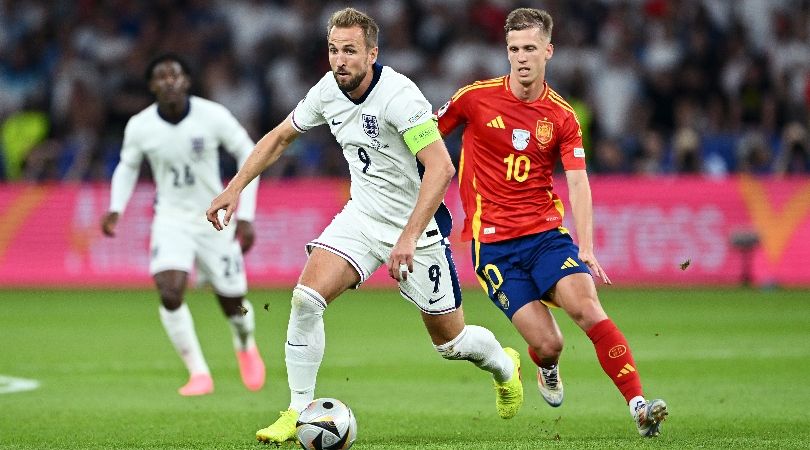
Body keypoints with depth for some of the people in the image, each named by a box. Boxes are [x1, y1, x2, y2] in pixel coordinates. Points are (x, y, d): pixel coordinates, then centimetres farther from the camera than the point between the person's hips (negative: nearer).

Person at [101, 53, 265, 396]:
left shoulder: (213, 116, -15)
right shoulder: (139, 127, -10)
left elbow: (248, 154, -4)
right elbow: (128, 166, 10)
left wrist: (245, 216, -8)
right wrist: (116, 208, -6)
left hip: (216, 220, 0)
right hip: (171, 220, 0)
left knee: (233, 304, 6)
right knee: (169, 292, -24)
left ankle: (246, 347, 44)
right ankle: (199, 373, -9)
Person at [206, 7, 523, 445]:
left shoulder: (398, 95, -27)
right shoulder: (329, 90, -6)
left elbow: (441, 167, -33)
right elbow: (281, 136, 11)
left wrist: (409, 238, -40)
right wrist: (235, 187, 3)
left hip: (417, 225, -5)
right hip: (362, 214, 5)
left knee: (450, 342, 7)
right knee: (306, 297, -18)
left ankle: (504, 366, 42)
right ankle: (299, 413, -6)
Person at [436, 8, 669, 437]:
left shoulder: (562, 116, 2)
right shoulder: (475, 97, -2)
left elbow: (578, 183, -3)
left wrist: (585, 248, -16)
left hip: (547, 232, 1)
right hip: (494, 242, -1)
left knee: (586, 307, -25)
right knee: (548, 343, -11)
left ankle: (639, 406, -25)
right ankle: (546, 369, 28)